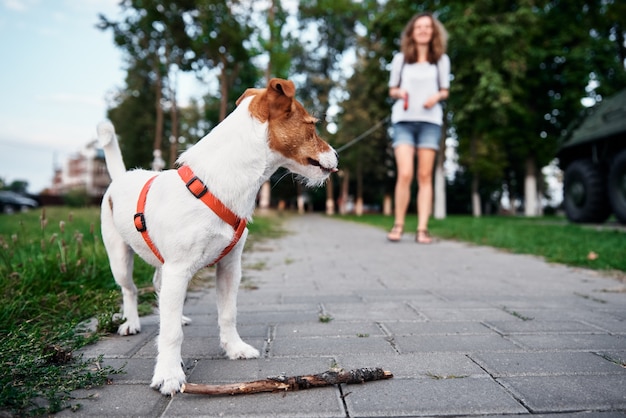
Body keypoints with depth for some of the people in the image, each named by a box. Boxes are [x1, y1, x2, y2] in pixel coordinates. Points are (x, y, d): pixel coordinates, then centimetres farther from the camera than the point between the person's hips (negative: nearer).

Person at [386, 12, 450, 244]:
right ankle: (398, 225, 1)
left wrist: (436, 97, -7)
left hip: (430, 121, 1)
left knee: (425, 176, -3)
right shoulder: (400, 59, 11)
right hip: (404, 120, -1)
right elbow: (392, 90, 14)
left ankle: (422, 229, -1)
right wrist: (399, 93, -8)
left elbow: (445, 91, 16)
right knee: (405, 174, -14)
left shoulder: (441, 60, 13)